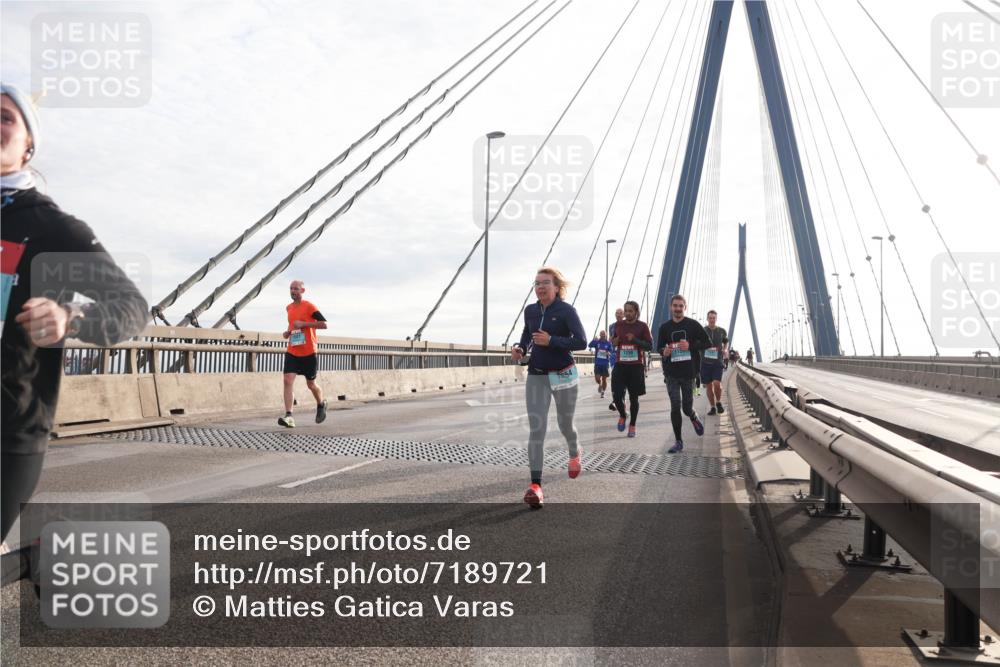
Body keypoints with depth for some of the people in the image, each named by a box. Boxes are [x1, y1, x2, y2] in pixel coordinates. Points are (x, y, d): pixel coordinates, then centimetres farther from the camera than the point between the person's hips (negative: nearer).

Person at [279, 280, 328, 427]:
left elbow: (324, 324, -15)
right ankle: (289, 416, -18)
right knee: (288, 380, -14)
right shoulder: (289, 308, 11)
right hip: (292, 352, 5)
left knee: (311, 384, 9)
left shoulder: (309, 306, -9)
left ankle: (321, 405, 39)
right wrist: (288, 332, 11)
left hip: (309, 353, -4)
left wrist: (303, 324, -20)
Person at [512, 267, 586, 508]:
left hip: (563, 375, -3)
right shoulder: (530, 310, 3)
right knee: (536, 429, -9)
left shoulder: (566, 311, -11)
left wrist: (551, 340, -25)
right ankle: (535, 485, -11)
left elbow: (581, 342, -17)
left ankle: (575, 454, 50)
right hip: (536, 377, 3)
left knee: (565, 425, 15)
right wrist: (521, 348, 1)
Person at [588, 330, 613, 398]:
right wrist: (594, 339, -33)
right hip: (597, 363, 0)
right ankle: (600, 384, 26)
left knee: (604, 379, 5)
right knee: (597, 378, -9)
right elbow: (589, 346, -17)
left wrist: (609, 353, -27)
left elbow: (612, 351, -4)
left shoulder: (608, 343, 0)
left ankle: (603, 392, 23)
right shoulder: (597, 342, -1)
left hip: (605, 364, 0)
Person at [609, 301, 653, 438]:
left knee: (633, 397, 5)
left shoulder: (642, 326, -2)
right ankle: (622, 416, 23)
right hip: (620, 365, 2)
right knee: (616, 395, -7)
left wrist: (635, 340, -19)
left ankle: (632, 425, 19)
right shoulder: (619, 325, 8)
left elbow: (649, 346, -5)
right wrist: (614, 342, -2)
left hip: (636, 366, -2)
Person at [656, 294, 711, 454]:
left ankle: (694, 418, 42)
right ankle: (678, 441, 7)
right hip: (671, 373, 1)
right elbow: (659, 347, 14)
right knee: (675, 407, -3)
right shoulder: (664, 327, 6)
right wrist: (664, 351, -10)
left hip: (688, 372, -1)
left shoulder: (693, 325, 0)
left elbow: (707, 343, 1)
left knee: (687, 407, 5)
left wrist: (690, 346, -14)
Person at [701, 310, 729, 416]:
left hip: (717, 362, 0)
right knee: (709, 386, 4)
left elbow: (726, 341, 25)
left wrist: (725, 350, 8)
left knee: (717, 384, -16)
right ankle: (713, 408, 18)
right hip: (705, 362, 0)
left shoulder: (722, 331, 5)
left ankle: (718, 402, 10)